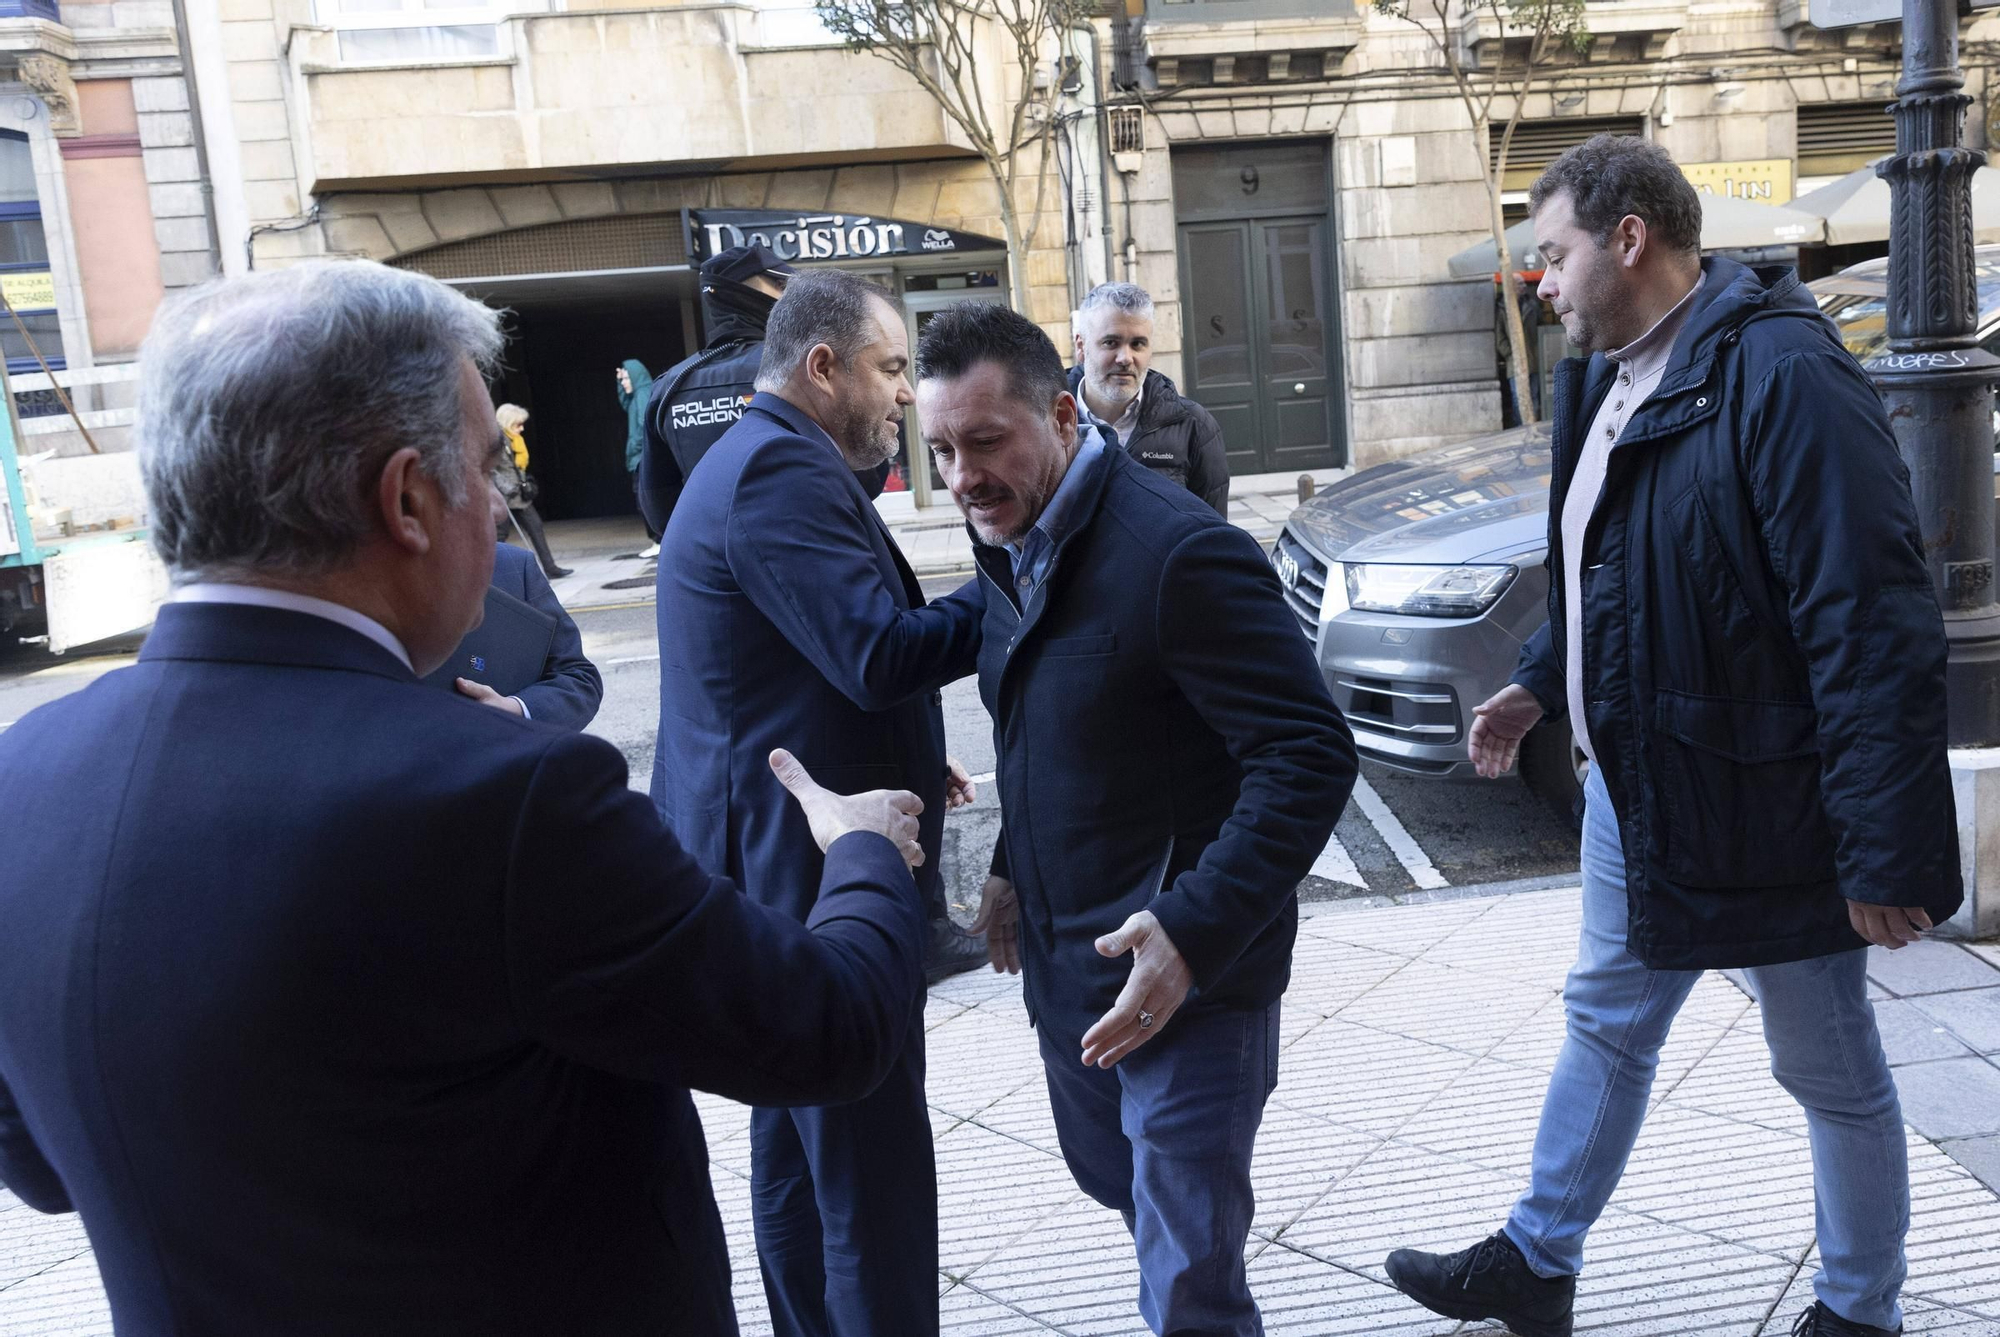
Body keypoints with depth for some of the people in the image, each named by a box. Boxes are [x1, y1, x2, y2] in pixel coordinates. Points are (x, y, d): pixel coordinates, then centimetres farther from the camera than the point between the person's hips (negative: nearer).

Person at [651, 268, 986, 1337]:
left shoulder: (755, 459, 17)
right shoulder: (782, 469, -18)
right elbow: (880, 655, -25)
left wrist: (907, 763, 16)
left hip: (776, 865, 11)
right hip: (811, 869, -11)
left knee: (798, 1151, 21)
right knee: (875, 1179, -1)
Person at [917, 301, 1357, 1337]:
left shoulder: (1178, 550, -24)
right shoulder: (1007, 543, 3)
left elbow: (1310, 756, -26)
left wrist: (1192, 935, -31)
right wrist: (1013, 871, 11)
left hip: (1187, 974, -8)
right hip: (1065, 959, 8)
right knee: (1113, 1178, 26)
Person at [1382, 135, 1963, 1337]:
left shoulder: (1781, 372, -22)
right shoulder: (1613, 379, 7)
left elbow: (1874, 629, -25)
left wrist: (1886, 853, -25)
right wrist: (1540, 685, 15)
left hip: (1759, 813, -9)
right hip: (1633, 787, 9)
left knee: (1833, 1075, 12)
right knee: (1608, 1025, 21)